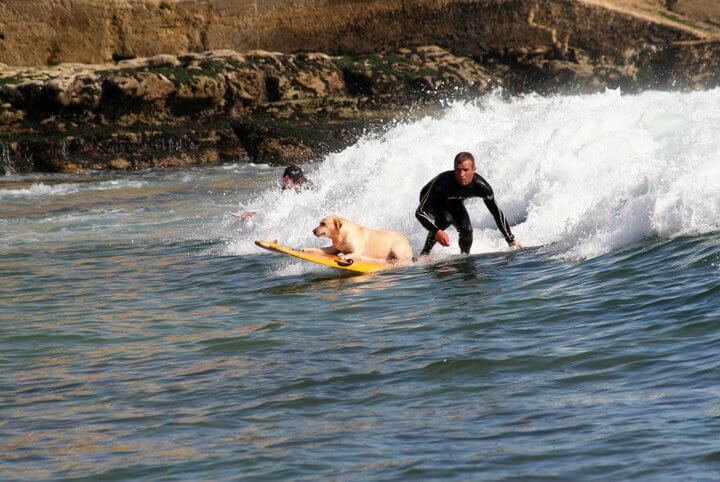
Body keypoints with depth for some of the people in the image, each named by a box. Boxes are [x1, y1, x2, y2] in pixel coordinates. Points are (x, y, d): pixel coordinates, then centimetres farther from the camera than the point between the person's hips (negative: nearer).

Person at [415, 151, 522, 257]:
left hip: (454, 202, 4)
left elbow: (497, 214, -17)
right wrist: (436, 231, -55)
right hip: (433, 202, -4)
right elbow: (420, 212, -41)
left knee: (467, 230, -15)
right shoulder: (442, 182, -43)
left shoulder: (481, 186, -32)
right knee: (446, 219, -32)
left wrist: (511, 241, -15)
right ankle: (425, 253, -19)